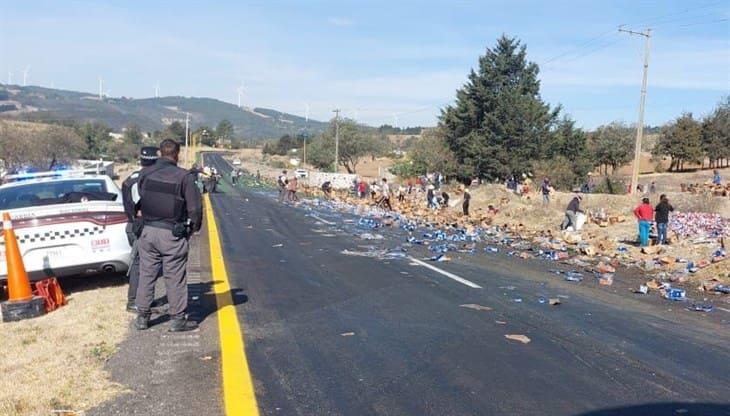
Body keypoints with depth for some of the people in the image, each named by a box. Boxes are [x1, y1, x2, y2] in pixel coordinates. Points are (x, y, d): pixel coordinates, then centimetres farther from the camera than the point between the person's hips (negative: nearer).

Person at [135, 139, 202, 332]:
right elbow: (195, 206, -10)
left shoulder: (145, 175, 1)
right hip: (173, 235, -4)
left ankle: (142, 317, 22)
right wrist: (194, 226, 5)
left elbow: (140, 201, 9)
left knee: (146, 275, 14)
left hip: (148, 231, 4)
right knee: (175, 278, 5)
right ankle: (177, 319, 12)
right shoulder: (184, 176, -13)